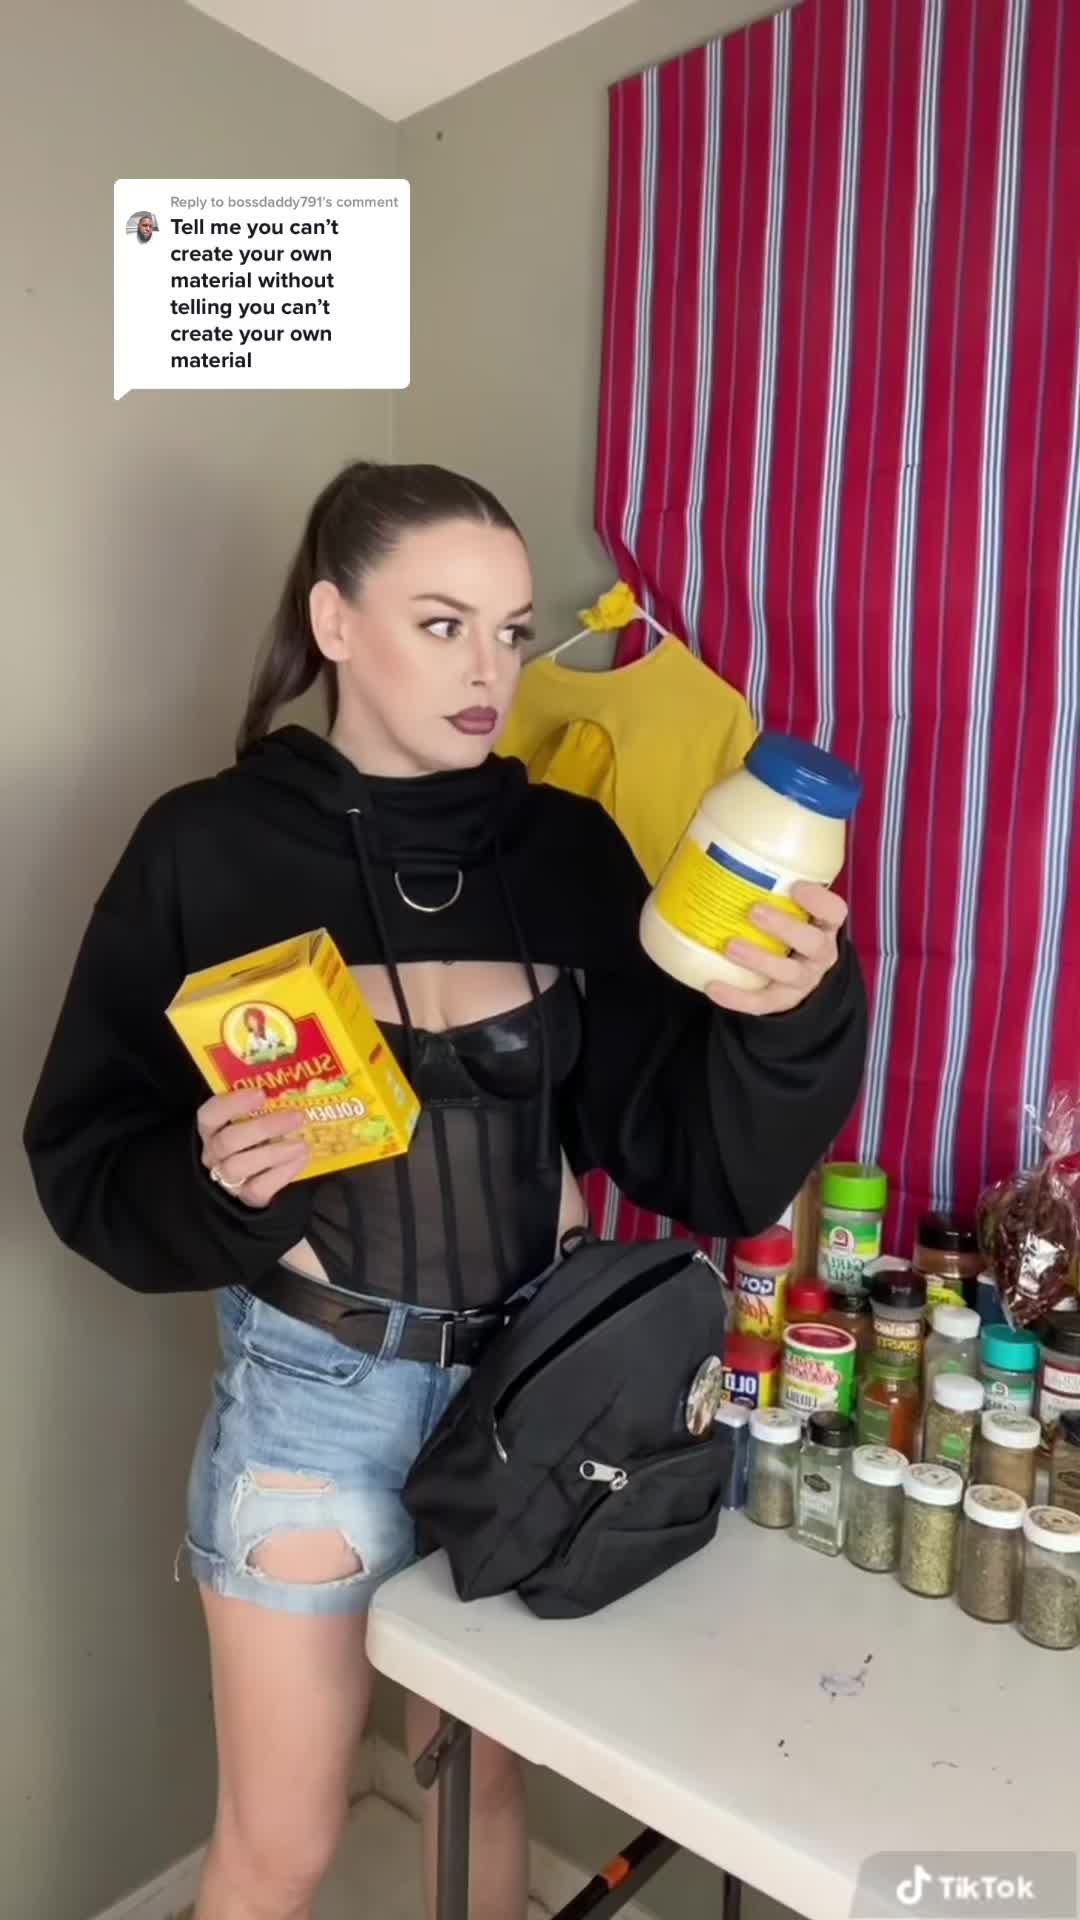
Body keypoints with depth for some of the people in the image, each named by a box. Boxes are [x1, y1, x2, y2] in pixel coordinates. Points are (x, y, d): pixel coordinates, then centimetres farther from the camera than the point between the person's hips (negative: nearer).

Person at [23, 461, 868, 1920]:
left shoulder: (568, 849, -5)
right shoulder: (209, 850, -12)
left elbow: (694, 1157, -9)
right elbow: (89, 1166, -8)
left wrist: (789, 1015, -27)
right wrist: (217, 1180, -28)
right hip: (313, 1390, -2)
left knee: (487, 1778, 25)